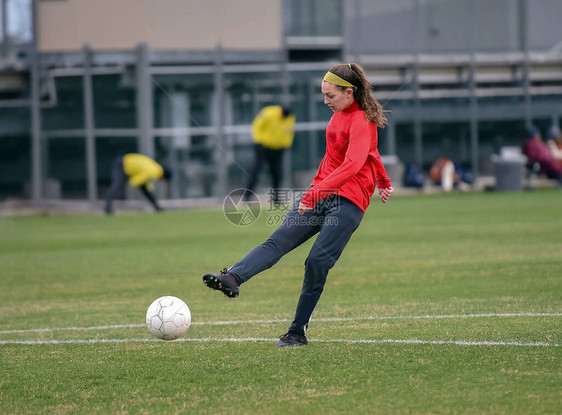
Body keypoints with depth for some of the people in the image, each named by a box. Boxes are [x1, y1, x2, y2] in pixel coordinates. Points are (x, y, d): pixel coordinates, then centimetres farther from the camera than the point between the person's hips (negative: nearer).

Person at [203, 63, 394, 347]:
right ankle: (232, 279, -35)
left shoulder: (362, 122, -13)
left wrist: (316, 192, -37)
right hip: (321, 192, 8)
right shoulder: (340, 113, 15)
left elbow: (352, 165, -28)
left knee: (318, 261, -15)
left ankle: (298, 332, -6)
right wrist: (382, 180, 44)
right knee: (279, 239, -14)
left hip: (349, 201, -8)